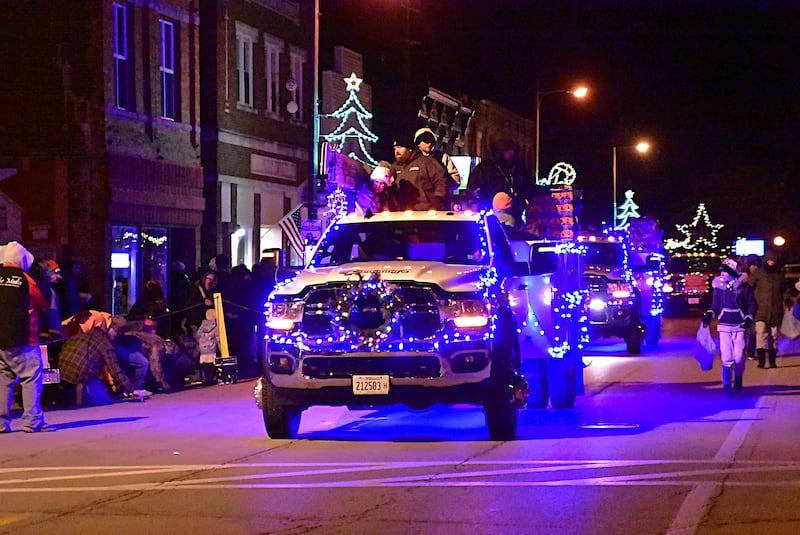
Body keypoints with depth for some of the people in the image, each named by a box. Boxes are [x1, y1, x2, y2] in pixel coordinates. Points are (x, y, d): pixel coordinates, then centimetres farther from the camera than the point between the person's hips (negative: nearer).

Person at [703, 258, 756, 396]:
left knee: (739, 357, -2)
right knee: (726, 358, -5)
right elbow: (715, 305, 11)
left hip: (739, 326, -1)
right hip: (724, 326, 1)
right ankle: (727, 386, 3)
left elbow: (752, 304, 4)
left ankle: (738, 378, 27)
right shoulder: (718, 286, 4)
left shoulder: (743, 286, -3)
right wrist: (710, 314, -7)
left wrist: (749, 318, -10)